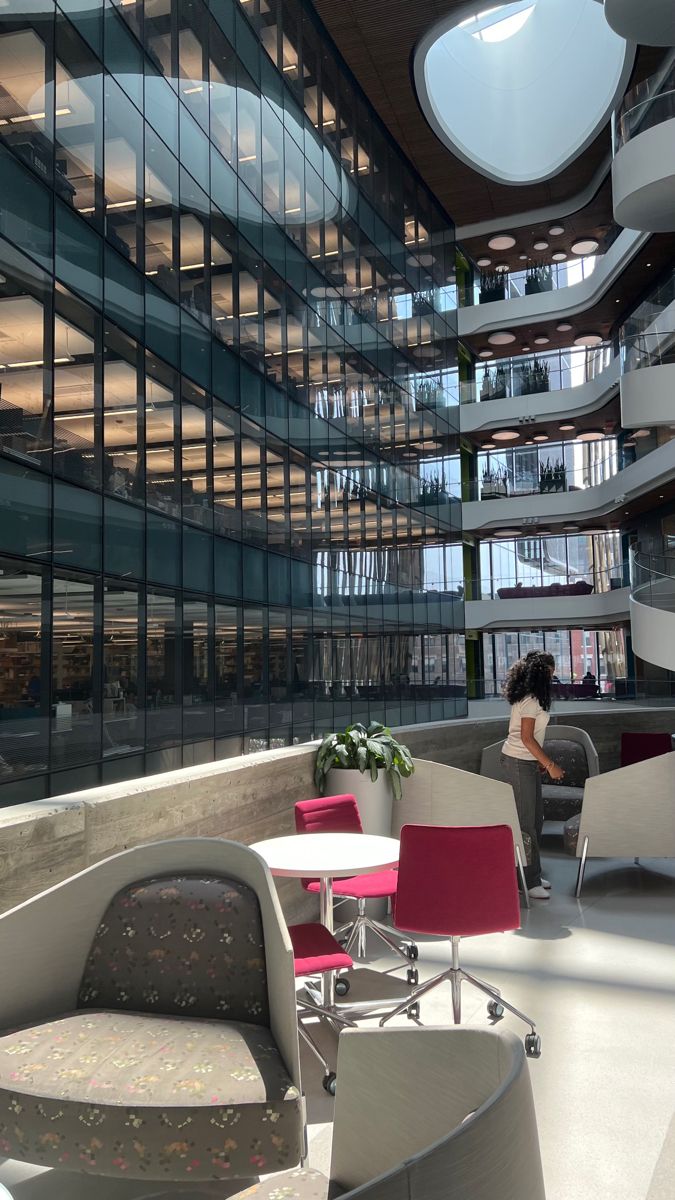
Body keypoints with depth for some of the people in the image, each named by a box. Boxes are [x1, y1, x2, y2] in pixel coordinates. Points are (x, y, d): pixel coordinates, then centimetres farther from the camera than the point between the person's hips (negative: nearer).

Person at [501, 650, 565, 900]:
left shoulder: (529, 697, 13)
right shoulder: (530, 699, -17)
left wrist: (541, 761, 18)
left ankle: (531, 875, 21)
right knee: (526, 821, -6)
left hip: (527, 762, 10)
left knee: (536, 819, 13)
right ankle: (529, 881, 0)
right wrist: (550, 765, -16)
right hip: (519, 763, -10)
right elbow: (526, 738, -20)